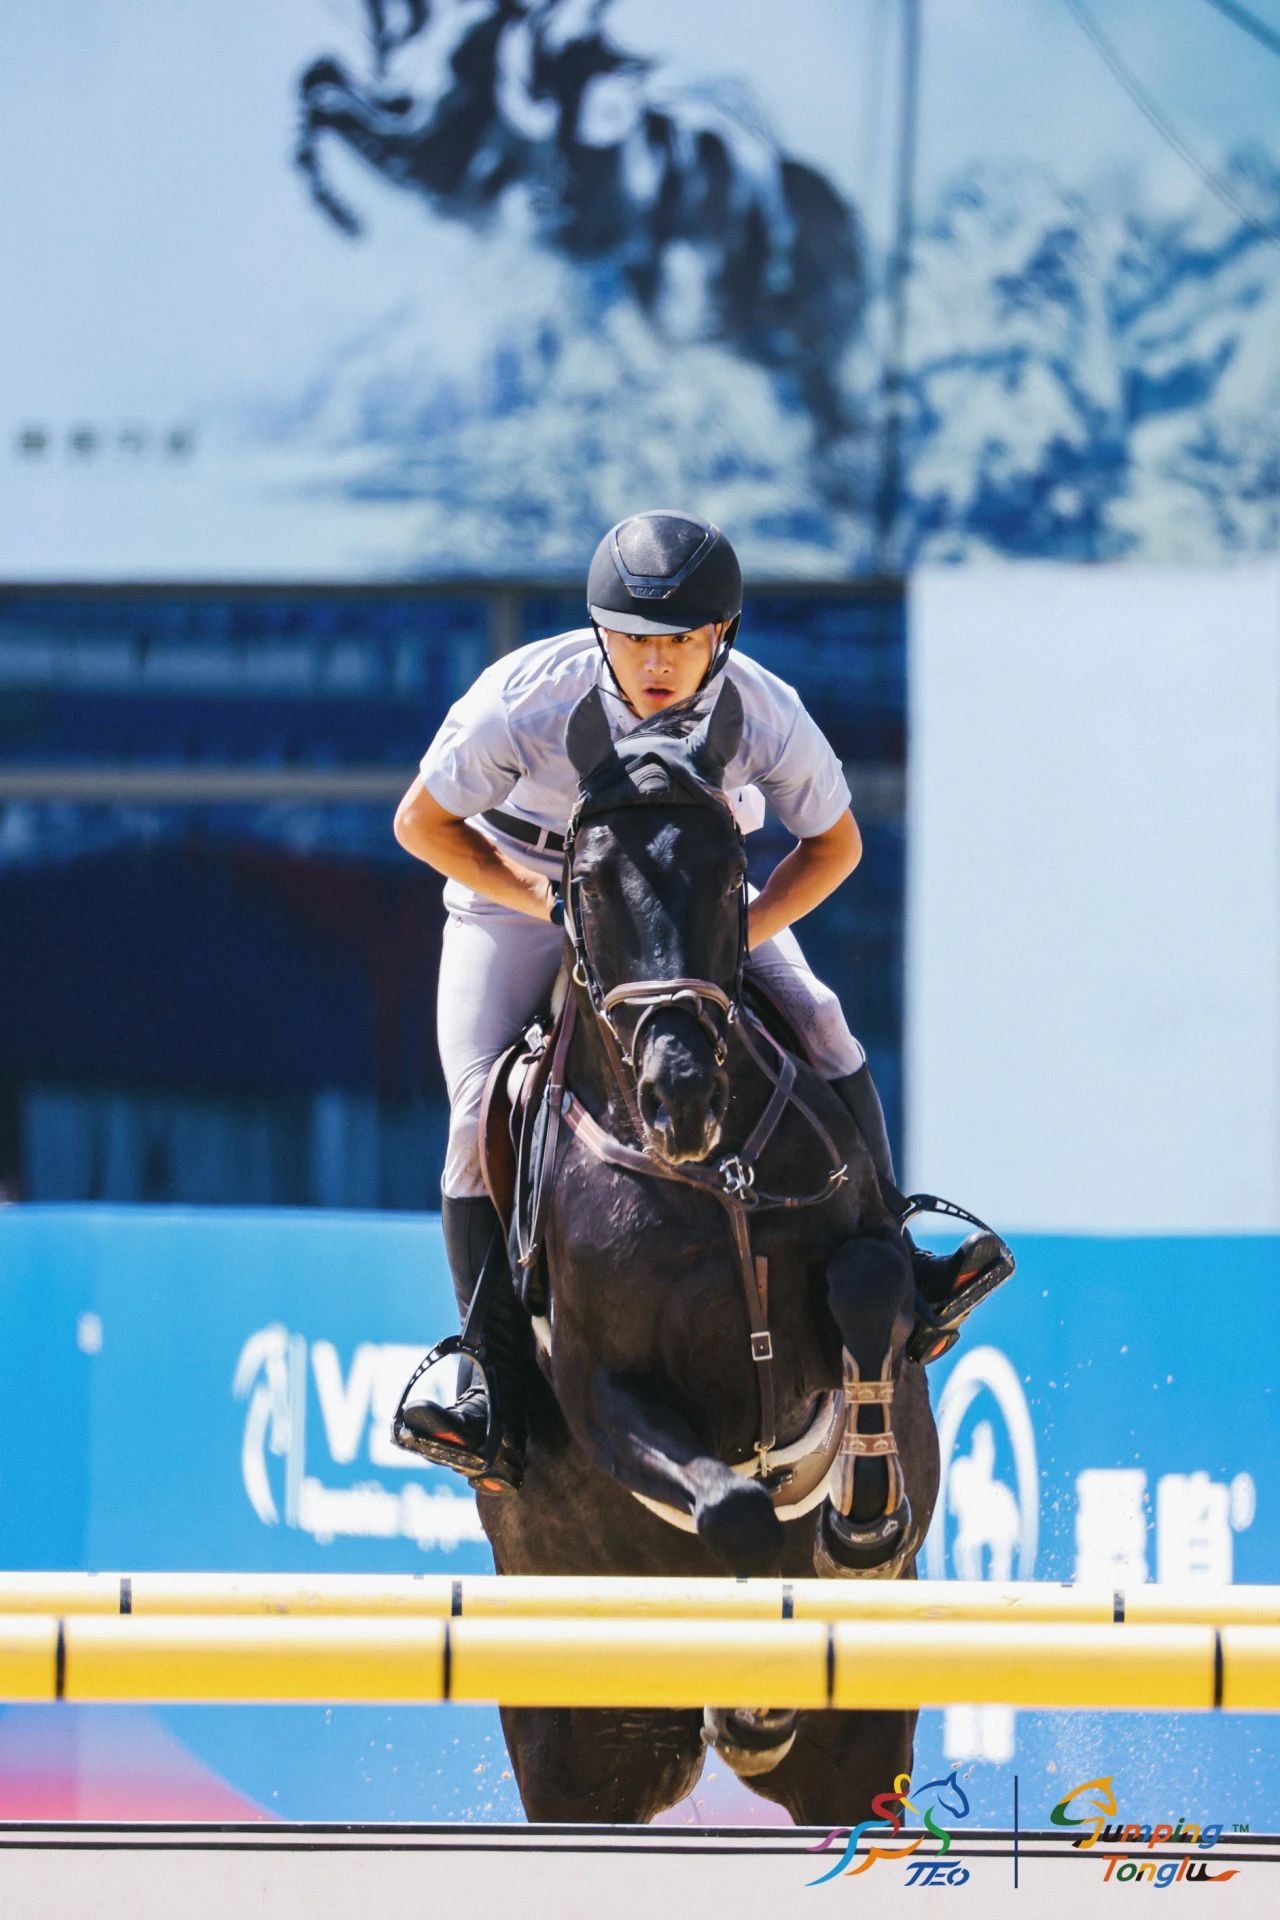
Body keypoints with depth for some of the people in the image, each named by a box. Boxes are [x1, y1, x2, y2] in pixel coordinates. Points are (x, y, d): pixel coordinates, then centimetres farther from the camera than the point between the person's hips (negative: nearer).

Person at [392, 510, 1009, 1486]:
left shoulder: (765, 715, -27)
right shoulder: (525, 699, -32)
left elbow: (834, 844, -9)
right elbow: (423, 824, -19)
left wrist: (735, 938, -24)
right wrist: (555, 909, -26)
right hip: (522, 885, -2)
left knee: (817, 1023, -16)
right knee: (483, 1111, -17)